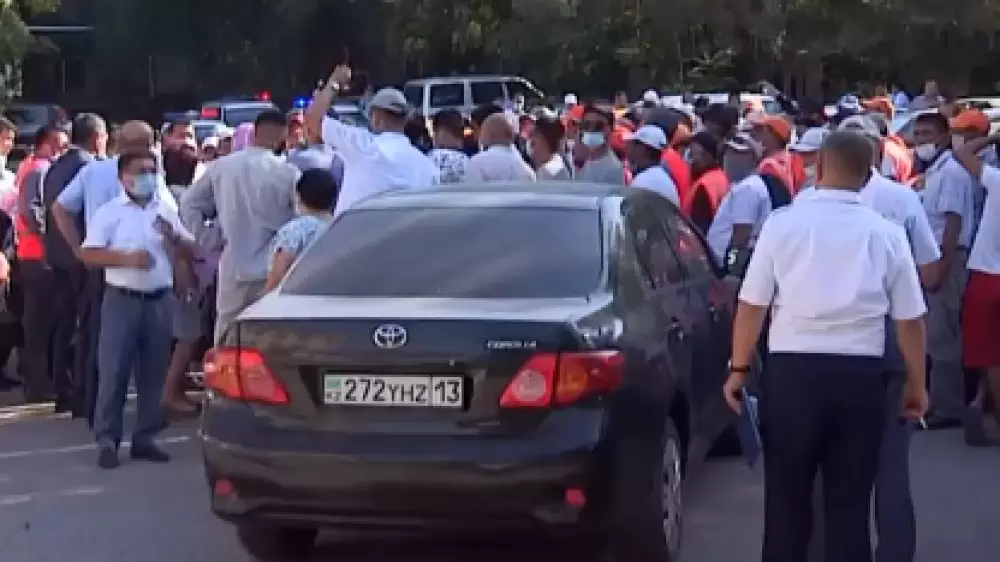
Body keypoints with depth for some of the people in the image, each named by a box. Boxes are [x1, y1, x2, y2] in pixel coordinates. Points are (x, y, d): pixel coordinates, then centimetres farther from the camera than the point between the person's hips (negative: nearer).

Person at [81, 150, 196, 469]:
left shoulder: (167, 212, 12)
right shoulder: (109, 212, -1)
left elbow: (190, 249, 13)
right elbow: (89, 255, -8)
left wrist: (173, 237, -7)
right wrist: (127, 258, -19)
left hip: (159, 299, 4)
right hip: (122, 299, -4)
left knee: (154, 370, 6)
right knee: (113, 370, -5)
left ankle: (145, 437, 15)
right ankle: (107, 440, 0)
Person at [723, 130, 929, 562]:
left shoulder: (782, 222, -3)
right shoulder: (886, 233, 1)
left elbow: (752, 305, -2)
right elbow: (910, 319, 6)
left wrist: (739, 370, 9)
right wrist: (917, 384, 18)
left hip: (792, 371, -1)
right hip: (860, 376, 1)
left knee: (787, 497, 11)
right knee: (850, 502, 11)